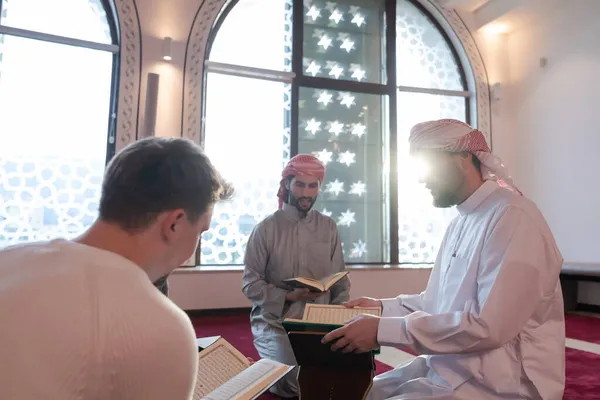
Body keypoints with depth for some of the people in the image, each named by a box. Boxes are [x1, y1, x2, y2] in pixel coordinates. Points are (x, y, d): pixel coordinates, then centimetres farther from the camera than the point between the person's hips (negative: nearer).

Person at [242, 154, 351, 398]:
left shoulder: (328, 227, 3)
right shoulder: (266, 228, -6)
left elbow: (340, 280, 5)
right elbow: (250, 285, -8)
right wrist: (288, 297, -22)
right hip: (275, 322, -3)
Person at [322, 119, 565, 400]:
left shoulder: (513, 217, -18)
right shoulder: (461, 222, 12)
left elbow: (488, 326, -26)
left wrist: (382, 330, -25)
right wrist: (383, 307, 5)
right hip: (448, 366, 8)